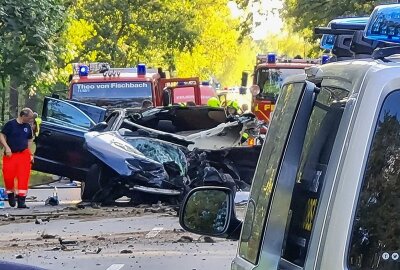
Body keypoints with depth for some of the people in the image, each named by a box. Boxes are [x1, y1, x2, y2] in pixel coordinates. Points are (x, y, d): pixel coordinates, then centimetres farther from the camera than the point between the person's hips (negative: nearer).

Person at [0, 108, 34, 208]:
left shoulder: (28, 127, 8)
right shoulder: (10, 124, -6)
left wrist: (30, 154, 12)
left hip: (24, 155, 3)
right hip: (10, 155, -3)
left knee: (23, 178, -7)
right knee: (8, 177, -5)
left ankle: (21, 200, -4)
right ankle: (11, 195, 22)